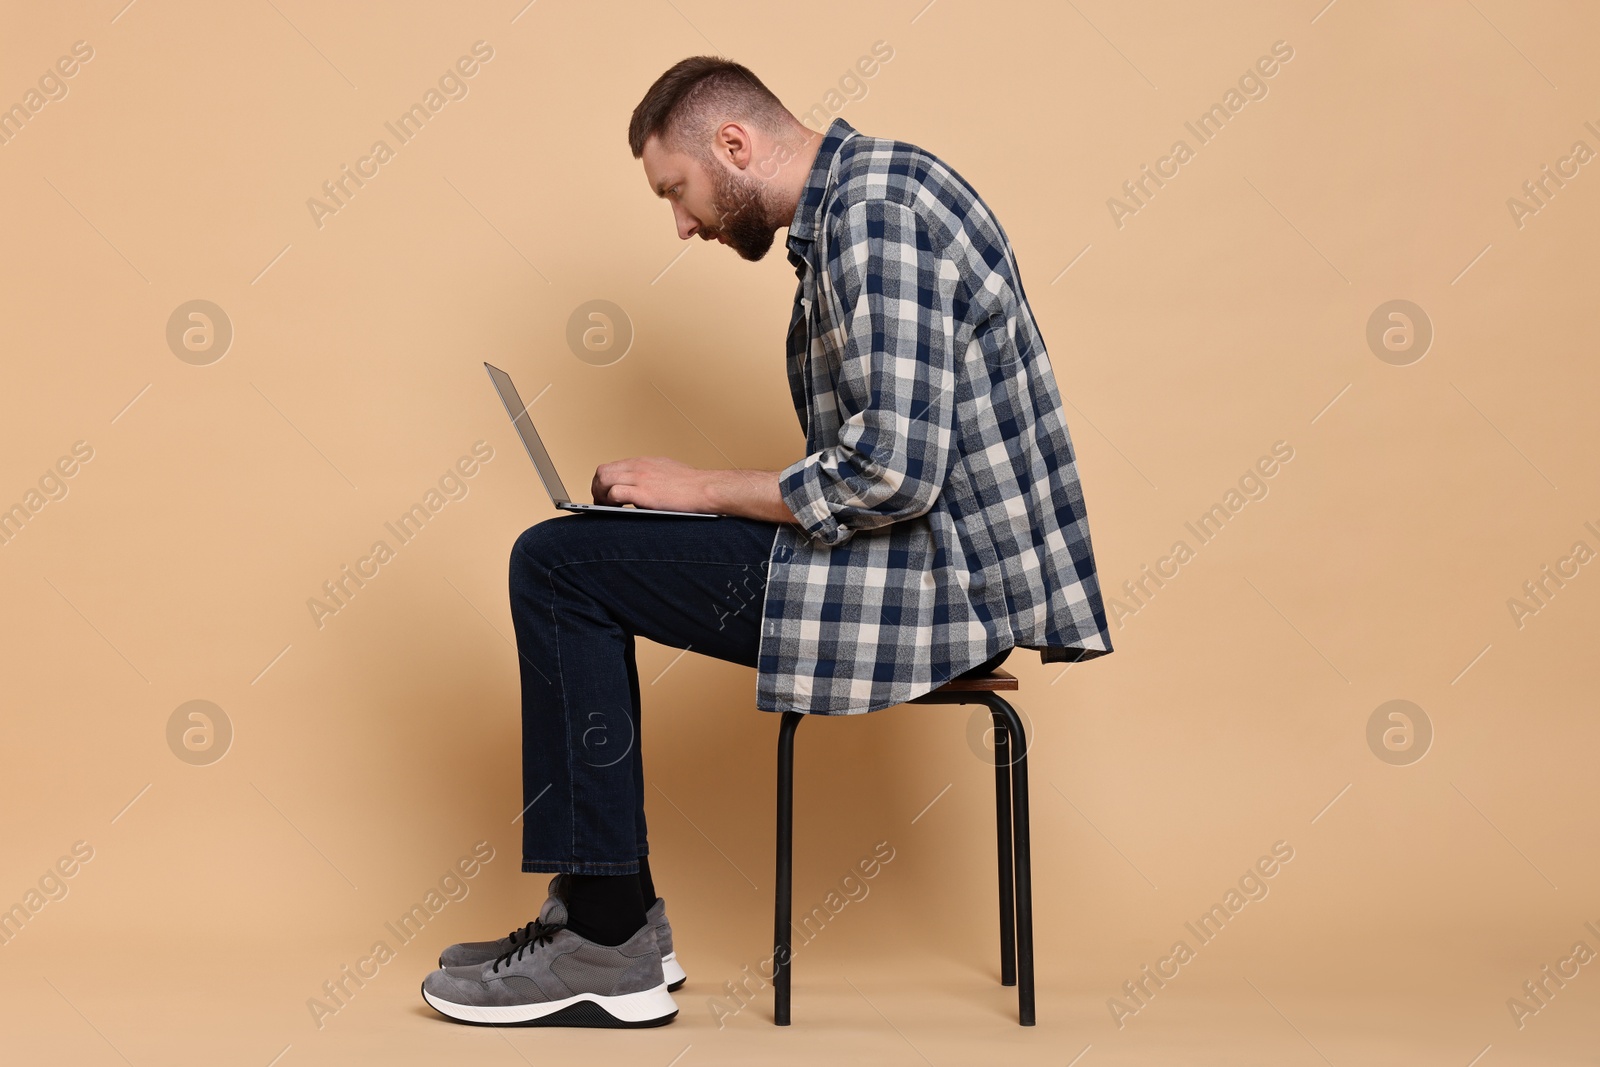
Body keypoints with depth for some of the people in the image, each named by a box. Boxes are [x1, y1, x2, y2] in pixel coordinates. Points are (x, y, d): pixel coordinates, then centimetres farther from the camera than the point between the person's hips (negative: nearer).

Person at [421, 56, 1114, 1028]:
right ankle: (609, 911, 20)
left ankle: (610, 952, -2)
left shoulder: (871, 214, -18)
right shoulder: (863, 193, 16)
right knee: (581, 568, 16)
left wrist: (700, 489, -12)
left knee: (557, 566, -9)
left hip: (937, 574, -11)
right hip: (939, 553, 11)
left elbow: (891, 472, -26)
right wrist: (690, 494, 11)